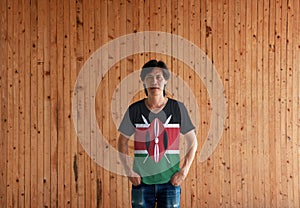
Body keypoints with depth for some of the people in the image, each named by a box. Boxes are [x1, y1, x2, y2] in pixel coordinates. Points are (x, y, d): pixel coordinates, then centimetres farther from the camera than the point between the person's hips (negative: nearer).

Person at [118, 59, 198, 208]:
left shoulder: (178, 108, -2)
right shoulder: (134, 110, -1)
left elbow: (192, 142, 4)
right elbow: (122, 141, 8)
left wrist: (184, 171, -5)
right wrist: (129, 171, -2)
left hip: (170, 181, 0)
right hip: (141, 180, 1)